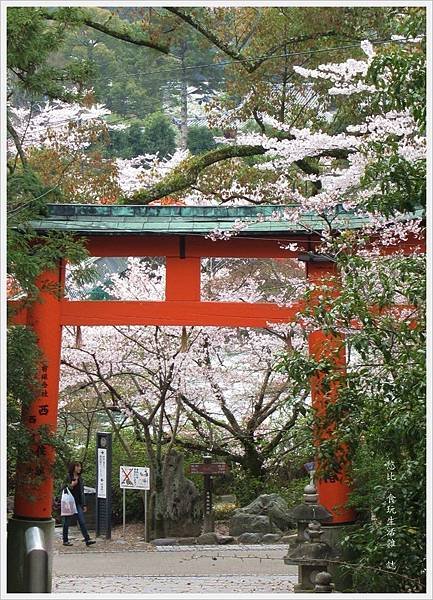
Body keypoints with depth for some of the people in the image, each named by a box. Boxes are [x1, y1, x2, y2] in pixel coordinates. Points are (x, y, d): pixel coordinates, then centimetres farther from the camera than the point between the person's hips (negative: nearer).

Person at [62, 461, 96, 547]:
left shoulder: (80, 478, 13)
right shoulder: (68, 477, -3)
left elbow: (82, 492, 15)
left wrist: (84, 505, 12)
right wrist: (71, 486, -20)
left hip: (77, 503, 4)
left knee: (82, 522, -4)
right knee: (66, 523, 3)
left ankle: (87, 539, -10)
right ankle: (65, 540, 13)